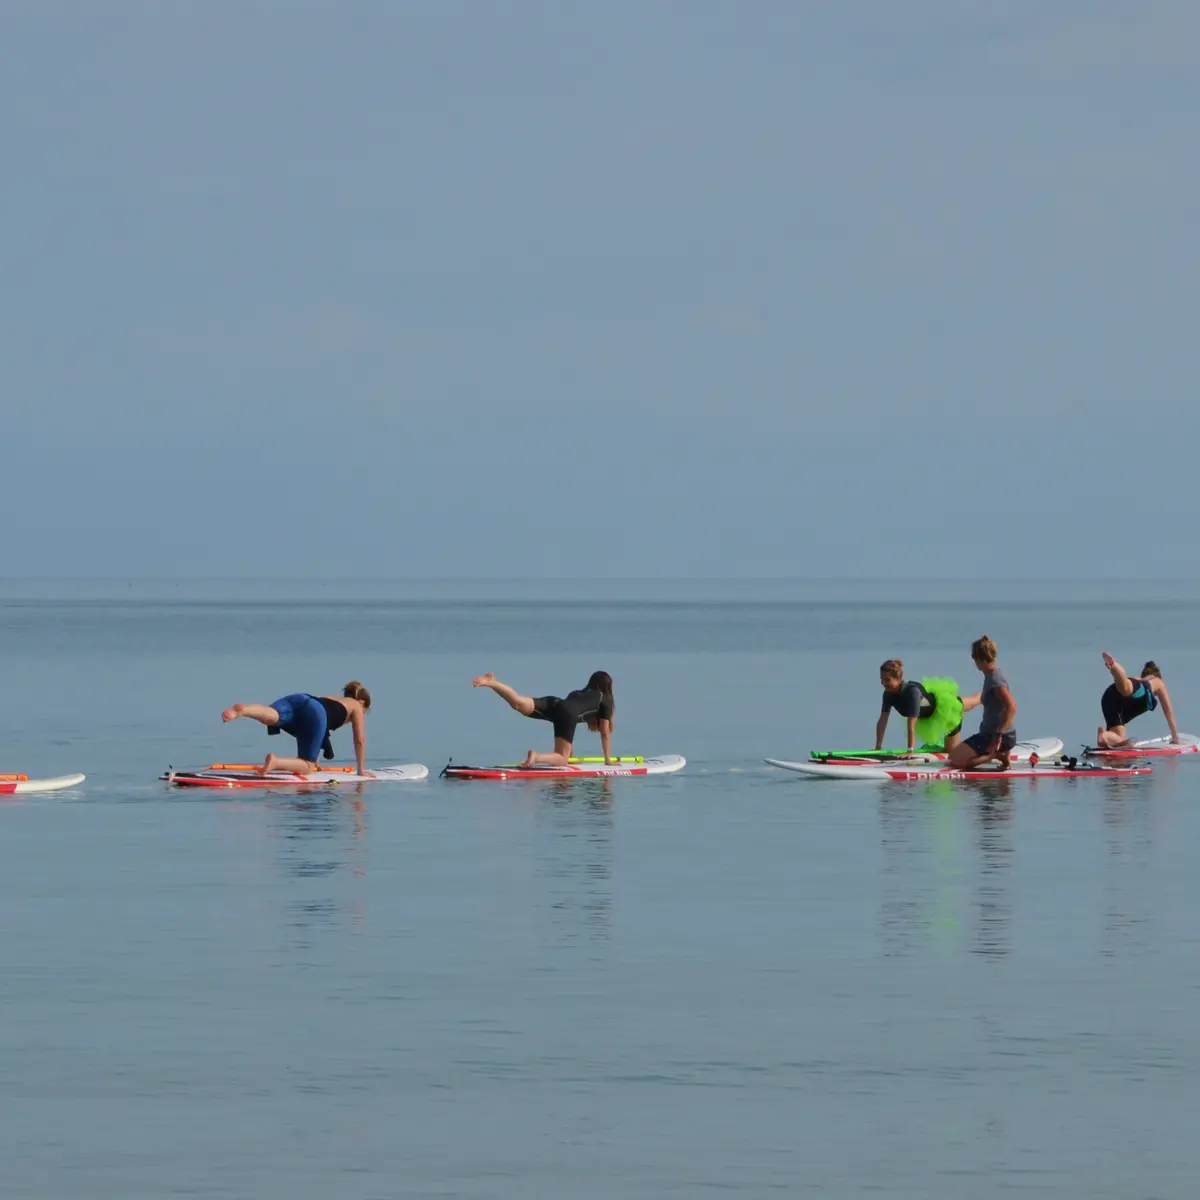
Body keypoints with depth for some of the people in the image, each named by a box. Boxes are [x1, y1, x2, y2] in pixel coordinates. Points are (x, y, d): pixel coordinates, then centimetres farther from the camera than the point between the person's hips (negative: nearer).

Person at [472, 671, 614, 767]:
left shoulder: (576, 694, 43)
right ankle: (536, 757, -38)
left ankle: (491, 683, -38)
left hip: (554, 703, 5)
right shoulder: (605, 700, 27)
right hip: (568, 714, -5)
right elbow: (605, 732, 23)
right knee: (561, 759, -7)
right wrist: (608, 759, 31)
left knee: (518, 703, -15)